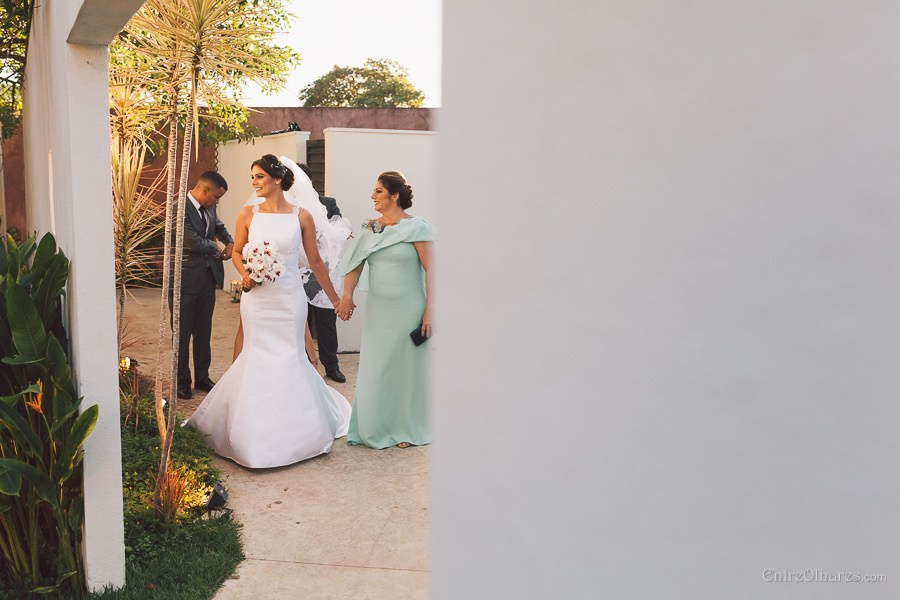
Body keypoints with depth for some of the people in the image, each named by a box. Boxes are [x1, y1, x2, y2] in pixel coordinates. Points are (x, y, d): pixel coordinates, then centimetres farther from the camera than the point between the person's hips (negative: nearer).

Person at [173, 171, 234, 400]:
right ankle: (182, 382, 19)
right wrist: (216, 250, -6)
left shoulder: (208, 208, 7)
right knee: (182, 334, 6)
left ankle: (202, 377, 29)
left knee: (204, 332, 16)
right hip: (185, 281, -7)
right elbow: (194, 242, -24)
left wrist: (230, 242, 7)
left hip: (207, 278, 7)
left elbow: (219, 226, 27)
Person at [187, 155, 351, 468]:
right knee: (257, 356, 4)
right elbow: (237, 251, 12)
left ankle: (294, 429, 22)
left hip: (289, 297, -1)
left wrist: (335, 298, 8)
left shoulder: (302, 216, -1)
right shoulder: (247, 214, 2)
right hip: (257, 297, 1)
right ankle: (257, 429, 21)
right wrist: (245, 274, -10)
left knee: (289, 357, 5)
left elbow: (315, 260, 5)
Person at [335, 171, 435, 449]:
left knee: (405, 368, 6)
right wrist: (347, 295, -16)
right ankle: (376, 428, 26)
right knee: (374, 369, 10)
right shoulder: (370, 228, 8)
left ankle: (406, 430, 23)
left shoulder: (416, 227, -8)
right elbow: (355, 264, 1)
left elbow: (431, 271, -10)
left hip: (407, 309, -5)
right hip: (376, 309, 5)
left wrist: (430, 310, -15)